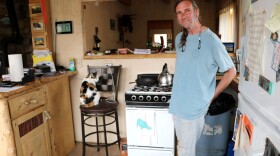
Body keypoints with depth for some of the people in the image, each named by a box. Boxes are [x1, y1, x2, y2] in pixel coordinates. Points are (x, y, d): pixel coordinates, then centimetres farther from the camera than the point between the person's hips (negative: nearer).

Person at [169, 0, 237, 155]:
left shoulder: (211, 40, -15)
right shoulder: (179, 38, 4)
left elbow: (231, 71, -7)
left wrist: (212, 96, -6)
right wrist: (181, 88, 11)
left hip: (194, 107, -5)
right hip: (177, 104, 6)